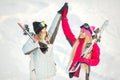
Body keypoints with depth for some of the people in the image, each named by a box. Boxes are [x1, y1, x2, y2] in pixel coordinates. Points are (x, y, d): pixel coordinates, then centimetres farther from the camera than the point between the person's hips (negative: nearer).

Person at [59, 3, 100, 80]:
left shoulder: (94, 46, -5)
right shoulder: (76, 42, 6)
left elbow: (96, 60, -7)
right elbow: (67, 31, 5)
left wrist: (86, 61, -26)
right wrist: (64, 16, 3)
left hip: (83, 74, -4)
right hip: (73, 71, 5)